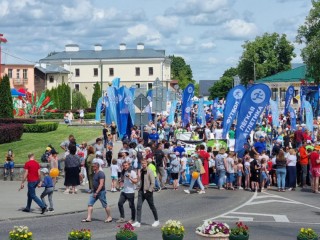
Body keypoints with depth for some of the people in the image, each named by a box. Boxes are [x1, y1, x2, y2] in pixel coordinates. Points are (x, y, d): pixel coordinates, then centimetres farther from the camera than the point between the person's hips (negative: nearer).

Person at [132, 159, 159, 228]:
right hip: (141, 191, 6)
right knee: (139, 206, -4)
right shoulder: (141, 171, 8)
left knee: (152, 206, 8)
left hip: (148, 192, -6)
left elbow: (153, 183, -15)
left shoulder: (150, 172, -13)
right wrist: (140, 189, 11)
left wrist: (149, 190, -18)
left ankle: (156, 220, 24)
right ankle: (138, 222, -5)